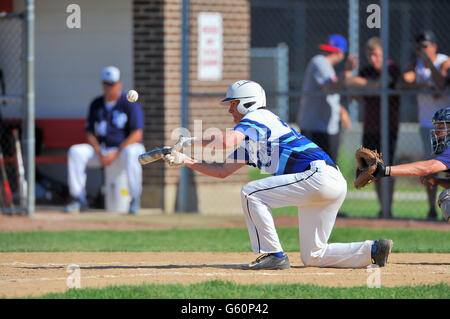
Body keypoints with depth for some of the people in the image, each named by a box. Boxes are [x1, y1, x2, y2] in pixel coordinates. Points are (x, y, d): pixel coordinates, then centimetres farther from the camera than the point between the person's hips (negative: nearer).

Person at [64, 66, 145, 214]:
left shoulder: (129, 104, -9)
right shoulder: (96, 105, 8)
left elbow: (137, 135, -18)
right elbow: (90, 134, 9)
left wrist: (116, 153, -25)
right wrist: (100, 154, -11)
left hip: (124, 147, -5)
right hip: (102, 149, 5)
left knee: (130, 153, -41)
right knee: (75, 152, -17)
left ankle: (135, 201, -33)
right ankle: (79, 200, -15)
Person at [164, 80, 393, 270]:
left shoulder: (257, 117, -2)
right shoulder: (249, 142, 26)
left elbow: (227, 141, -19)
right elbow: (224, 171, 28)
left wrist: (194, 141, -2)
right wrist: (186, 161, 20)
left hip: (319, 175, -10)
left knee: (251, 193, -10)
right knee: (313, 257, 10)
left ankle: (273, 254, -9)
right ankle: (373, 250, 3)